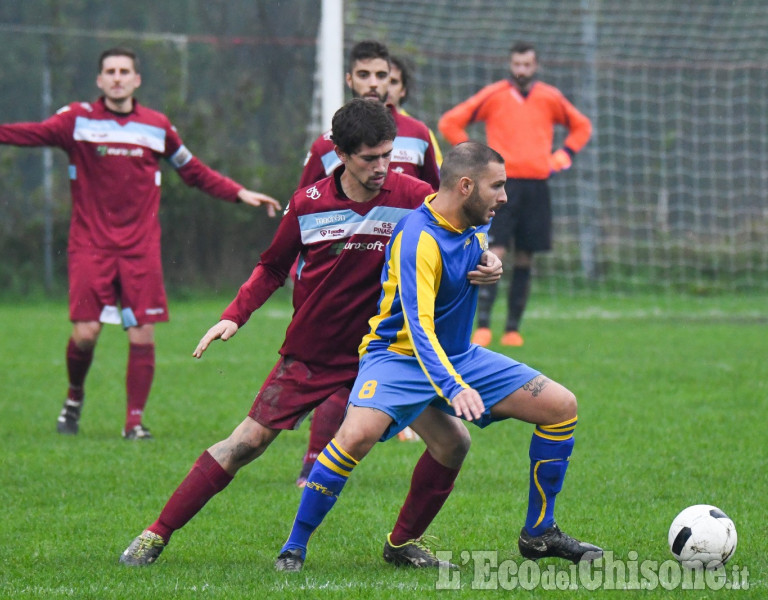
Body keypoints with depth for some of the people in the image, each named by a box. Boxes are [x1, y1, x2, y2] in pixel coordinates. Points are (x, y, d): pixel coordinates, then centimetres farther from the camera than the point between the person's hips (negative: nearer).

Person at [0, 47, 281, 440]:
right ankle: (74, 395, 22)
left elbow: (194, 171, 20)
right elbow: (35, 133, -18)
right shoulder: (79, 119, -1)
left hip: (140, 248, 2)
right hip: (90, 244, -2)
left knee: (143, 336, -5)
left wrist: (240, 194, 14)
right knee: (84, 333, -8)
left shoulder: (157, 126, 8)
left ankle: (135, 421, 8)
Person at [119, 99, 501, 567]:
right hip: (309, 355, -1)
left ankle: (403, 542, 7)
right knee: (246, 443, -5)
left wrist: (485, 264, -24)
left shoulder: (412, 198, -9)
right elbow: (273, 268, 9)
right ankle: (156, 536, 5)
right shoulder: (308, 204, -6)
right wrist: (234, 316, -3)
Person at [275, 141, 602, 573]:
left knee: (562, 406, -3)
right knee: (358, 434, -35)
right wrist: (453, 387, -49)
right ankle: (295, 547, -18)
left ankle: (539, 534, 10)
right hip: (400, 355, -8)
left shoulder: (476, 224, 0)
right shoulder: (419, 239, -26)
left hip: (458, 357, 8)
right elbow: (418, 326, -37)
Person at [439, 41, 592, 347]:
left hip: (536, 186, 3)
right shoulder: (493, 95, 1)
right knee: (494, 254, -13)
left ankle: (513, 329, 9)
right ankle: (483, 326, -15)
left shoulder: (550, 98, 8)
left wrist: (562, 156, 10)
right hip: (502, 183, -3)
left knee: (524, 260, 4)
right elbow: (449, 122, 5)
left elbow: (581, 127, 24)